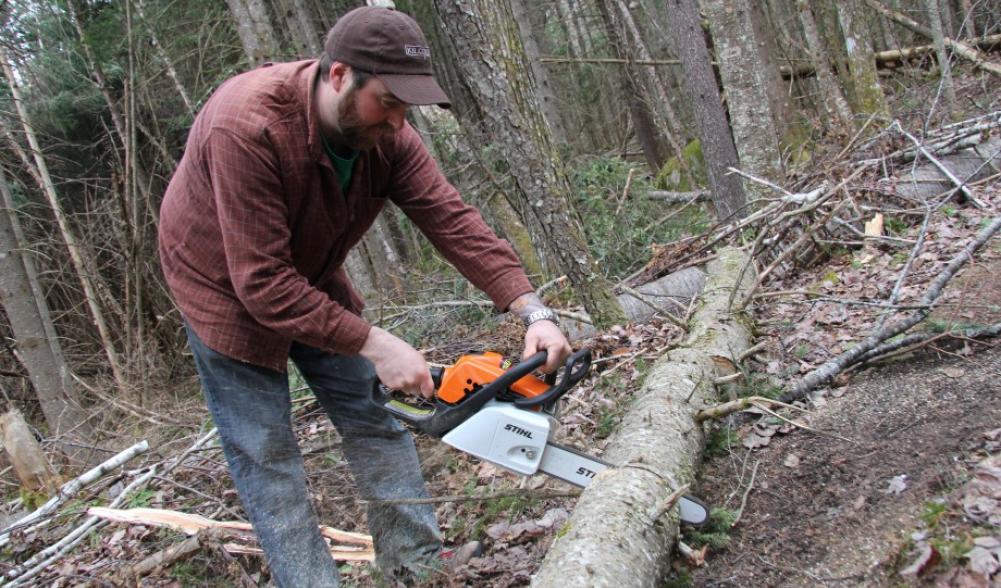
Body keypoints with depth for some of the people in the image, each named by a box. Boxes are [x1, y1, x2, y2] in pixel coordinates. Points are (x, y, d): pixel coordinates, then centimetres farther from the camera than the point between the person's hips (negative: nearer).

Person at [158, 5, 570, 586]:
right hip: (226, 285, -6)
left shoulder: (382, 130, -19)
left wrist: (533, 311, -31)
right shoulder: (248, 128, -37)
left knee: (375, 417, 6)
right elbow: (262, 283, -37)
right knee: (267, 455, -3)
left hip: (312, 280, 6)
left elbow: (452, 218, -21)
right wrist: (374, 343, -36)